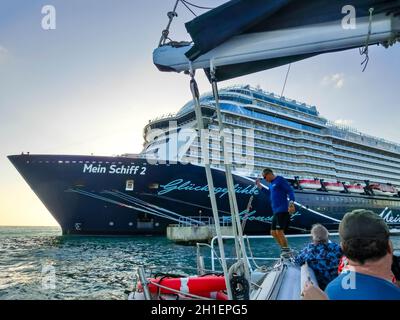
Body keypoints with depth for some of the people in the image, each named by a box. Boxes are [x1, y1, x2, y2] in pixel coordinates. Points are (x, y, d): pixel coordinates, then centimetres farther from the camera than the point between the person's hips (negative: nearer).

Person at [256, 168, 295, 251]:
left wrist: (291, 203, -27)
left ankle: (287, 251, -3)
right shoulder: (271, 184, 19)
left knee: (279, 232, -12)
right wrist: (260, 187, 23)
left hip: (282, 210, -9)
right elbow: (270, 194, 29)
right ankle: (285, 250, 18)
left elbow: (290, 191, -13)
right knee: (273, 232, 10)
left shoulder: (280, 179, -6)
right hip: (275, 211, 9)